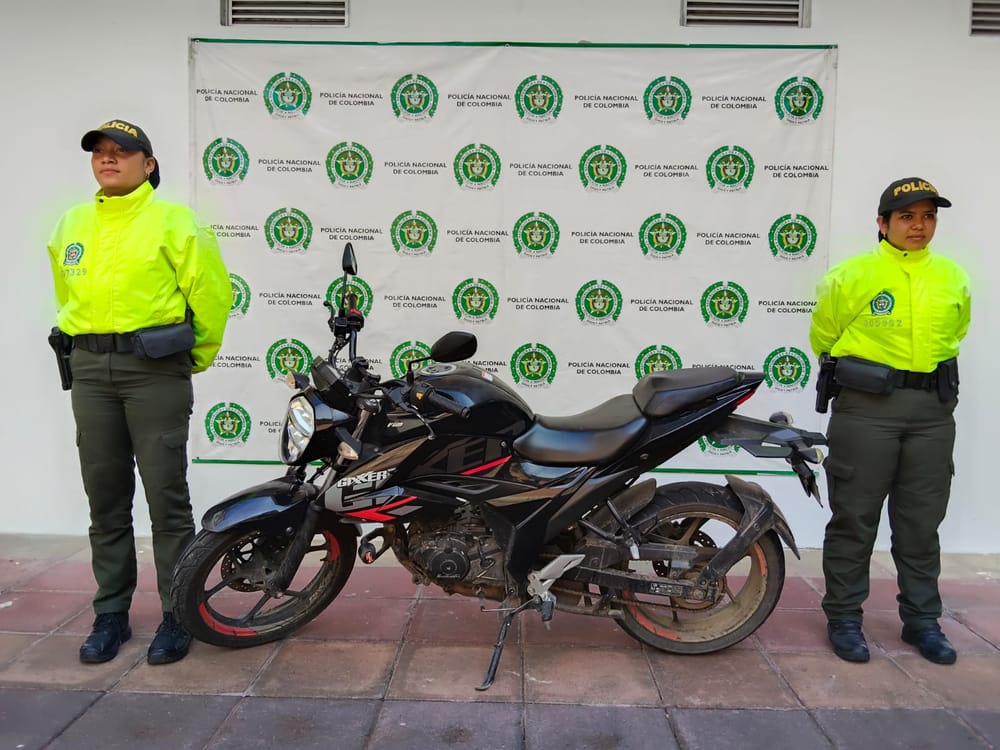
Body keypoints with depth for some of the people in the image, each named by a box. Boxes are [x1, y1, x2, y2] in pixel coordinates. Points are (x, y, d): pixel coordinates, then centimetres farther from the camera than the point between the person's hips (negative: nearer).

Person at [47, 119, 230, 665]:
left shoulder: (172, 220, -2)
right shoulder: (71, 224, 15)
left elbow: (211, 290, -3)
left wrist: (199, 354, 5)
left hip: (155, 368, -5)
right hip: (89, 370, 5)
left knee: (166, 496, -2)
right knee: (105, 498, 10)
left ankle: (178, 615, 9)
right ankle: (110, 614, 22)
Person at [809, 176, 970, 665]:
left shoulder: (952, 278, 8)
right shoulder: (852, 275, -5)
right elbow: (823, 336, 8)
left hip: (933, 409, 4)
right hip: (866, 407, -4)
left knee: (922, 520, 12)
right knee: (855, 517, 4)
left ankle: (921, 620, 26)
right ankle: (843, 617, 16)